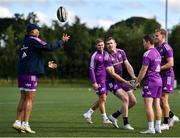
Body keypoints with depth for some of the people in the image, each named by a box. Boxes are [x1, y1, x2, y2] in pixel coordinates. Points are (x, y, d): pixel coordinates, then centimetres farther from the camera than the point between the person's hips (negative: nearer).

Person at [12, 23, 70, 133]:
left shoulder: (24, 43, 20)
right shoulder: (33, 40, -7)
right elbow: (50, 48, -13)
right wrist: (62, 41, 0)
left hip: (22, 73, 8)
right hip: (31, 74, -8)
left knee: (23, 98, 10)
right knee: (30, 99, -6)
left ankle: (18, 122, 7)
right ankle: (25, 124, -8)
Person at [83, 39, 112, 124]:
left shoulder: (105, 54, 13)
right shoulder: (95, 56, -8)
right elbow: (91, 69, -11)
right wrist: (94, 82, -17)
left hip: (105, 79, 8)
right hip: (99, 80, -7)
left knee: (102, 99, 10)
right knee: (102, 99, -6)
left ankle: (88, 114, 19)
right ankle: (104, 118, 0)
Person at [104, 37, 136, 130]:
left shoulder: (121, 52, 3)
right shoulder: (107, 57, -18)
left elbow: (128, 66, 3)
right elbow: (112, 74, -22)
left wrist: (134, 77, -14)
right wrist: (125, 82, -26)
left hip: (121, 80, 7)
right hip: (111, 82, -7)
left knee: (133, 101, 4)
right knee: (125, 98, -24)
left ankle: (114, 116, 17)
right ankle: (125, 124, -14)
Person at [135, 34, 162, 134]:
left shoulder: (147, 54, -13)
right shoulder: (157, 53, 15)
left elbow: (143, 70, -15)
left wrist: (137, 81, -5)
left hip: (150, 81, -9)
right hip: (158, 80, 9)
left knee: (148, 104, -8)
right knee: (157, 105, 8)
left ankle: (151, 128, -12)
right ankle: (158, 127, 8)